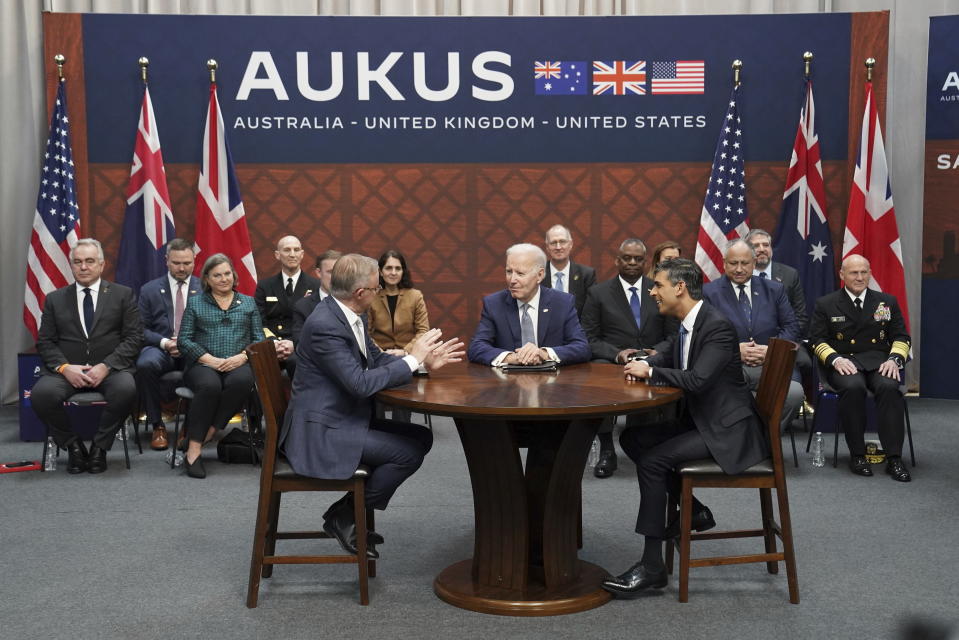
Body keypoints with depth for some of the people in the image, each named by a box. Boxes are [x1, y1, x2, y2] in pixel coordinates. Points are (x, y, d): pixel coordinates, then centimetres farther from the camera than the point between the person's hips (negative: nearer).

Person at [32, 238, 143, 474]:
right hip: (66, 370, 1)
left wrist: (106, 366, -13)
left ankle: (99, 447, -10)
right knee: (41, 393, -31)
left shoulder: (122, 295, 9)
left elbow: (134, 337, 1)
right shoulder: (54, 299, 15)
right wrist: (64, 367, -12)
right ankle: (73, 446, -5)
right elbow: (44, 342, 9)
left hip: (110, 368, -1)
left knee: (126, 389, -35)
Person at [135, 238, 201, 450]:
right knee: (145, 364, -36)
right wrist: (164, 342, -13)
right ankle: (157, 425, -15)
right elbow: (141, 329, 6)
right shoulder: (149, 290, 10)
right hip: (160, 348, 1)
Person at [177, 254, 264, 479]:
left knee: (242, 380, -37)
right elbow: (184, 340, 6)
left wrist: (242, 357, -10)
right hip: (203, 364, -1)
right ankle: (193, 450, -30)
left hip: (238, 364, 1)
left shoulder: (248, 303, 19)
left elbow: (259, 339, 11)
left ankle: (208, 432, -26)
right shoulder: (195, 303, 16)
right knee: (210, 385, -37)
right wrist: (210, 359, -10)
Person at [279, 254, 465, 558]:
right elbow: (361, 383, -27)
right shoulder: (324, 325, -24)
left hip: (347, 418, 10)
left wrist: (424, 361, 4)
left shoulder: (350, 315, 6)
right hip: (321, 431, -10)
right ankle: (344, 516, -1)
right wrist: (411, 359, -17)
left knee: (421, 437, 8)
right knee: (409, 451, -18)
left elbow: (376, 359, 17)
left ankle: (351, 510, 11)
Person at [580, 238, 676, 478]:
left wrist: (656, 352, -11)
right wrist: (617, 354, -16)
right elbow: (589, 340, 3)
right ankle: (606, 450, -21)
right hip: (611, 363, 0)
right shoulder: (598, 293, 8)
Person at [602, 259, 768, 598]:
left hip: (728, 431, -10)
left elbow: (697, 379, -30)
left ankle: (651, 566, -15)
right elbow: (662, 358, 24)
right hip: (699, 421, 10)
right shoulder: (685, 326, 8)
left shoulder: (718, 326, -20)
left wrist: (651, 372, -16)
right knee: (632, 439, 3)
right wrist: (641, 365, 0)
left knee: (653, 460, -22)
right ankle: (693, 509, 13)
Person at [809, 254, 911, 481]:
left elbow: (901, 337, 13)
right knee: (853, 386, -36)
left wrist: (894, 359, -8)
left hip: (878, 361, 2)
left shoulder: (887, 302, 16)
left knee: (889, 386, -33)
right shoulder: (825, 304, 11)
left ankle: (894, 458, -31)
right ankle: (857, 454, -24)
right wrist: (835, 358, -15)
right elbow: (818, 339, 4)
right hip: (844, 362, -1)